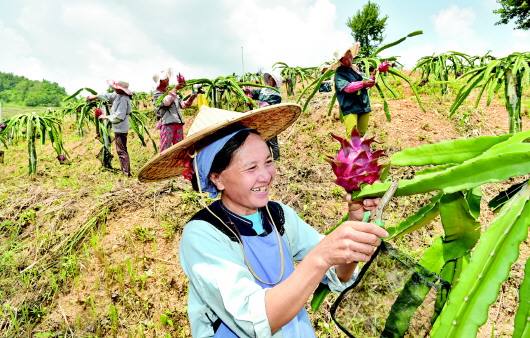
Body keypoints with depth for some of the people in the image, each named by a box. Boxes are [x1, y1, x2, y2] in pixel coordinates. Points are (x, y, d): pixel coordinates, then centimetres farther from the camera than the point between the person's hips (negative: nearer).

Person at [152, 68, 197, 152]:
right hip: (167, 124, -7)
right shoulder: (157, 95, 1)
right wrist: (175, 89, -19)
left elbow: (183, 105, 23)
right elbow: (166, 101, -19)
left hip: (178, 124, 7)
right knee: (165, 149, -9)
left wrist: (191, 98, 6)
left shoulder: (173, 94, 22)